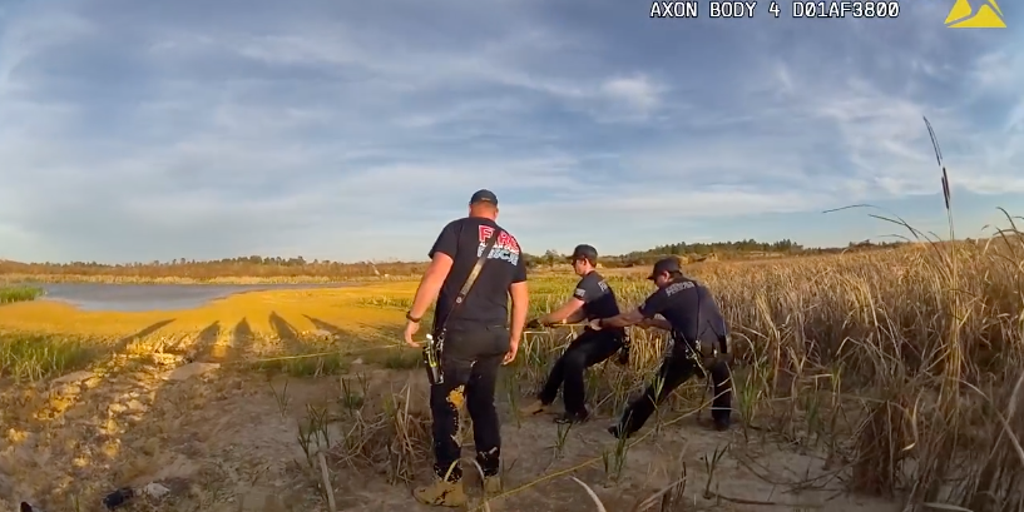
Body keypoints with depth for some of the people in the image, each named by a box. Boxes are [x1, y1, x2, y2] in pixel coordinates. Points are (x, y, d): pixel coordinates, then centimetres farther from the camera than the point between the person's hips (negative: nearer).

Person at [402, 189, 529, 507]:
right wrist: (514, 339, 22)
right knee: (483, 405, 17)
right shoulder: (512, 244, 15)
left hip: (458, 334, -6)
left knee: (445, 408, 4)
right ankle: (491, 477, 26)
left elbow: (436, 274, -15)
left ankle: (449, 486, 10)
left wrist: (413, 318, -11)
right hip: (494, 337, 6)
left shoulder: (459, 228, -1)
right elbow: (521, 298, 15)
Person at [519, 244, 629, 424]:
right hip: (599, 331, 11)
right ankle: (544, 400, 22)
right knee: (564, 361, 10)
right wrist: (561, 321, -3)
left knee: (573, 361, -26)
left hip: (609, 335, -11)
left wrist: (540, 321, -11)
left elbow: (567, 310, -21)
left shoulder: (589, 283, -20)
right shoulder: (596, 281, 12)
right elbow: (582, 313, 10)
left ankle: (577, 411, -11)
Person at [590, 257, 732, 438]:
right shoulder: (700, 289, 21)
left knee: (658, 391, 11)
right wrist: (652, 322, 35)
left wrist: (601, 323, 21)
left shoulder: (664, 294, 5)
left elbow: (629, 319, 8)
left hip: (689, 352, -4)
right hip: (717, 348, 5)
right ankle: (722, 420, 41)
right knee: (723, 378, 39)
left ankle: (625, 428, 20)